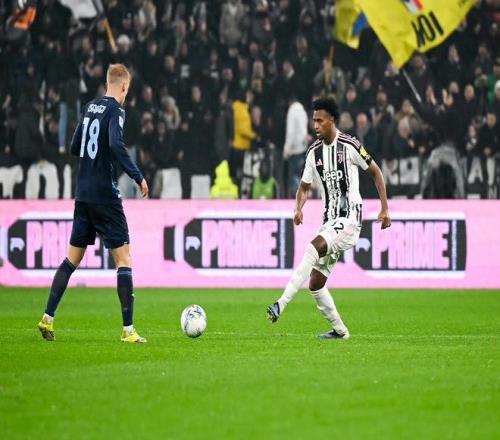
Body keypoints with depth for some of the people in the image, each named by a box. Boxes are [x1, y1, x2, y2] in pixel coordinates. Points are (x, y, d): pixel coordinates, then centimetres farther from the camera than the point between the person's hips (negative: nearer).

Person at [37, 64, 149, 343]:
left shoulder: (91, 107, 12)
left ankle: (48, 317, 10)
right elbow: (116, 145, -25)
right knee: (123, 258, -4)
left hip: (83, 194, 7)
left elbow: (75, 147, 18)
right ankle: (128, 330, -9)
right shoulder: (115, 110, -10)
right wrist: (138, 177, -19)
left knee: (73, 258, 15)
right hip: (106, 195, -7)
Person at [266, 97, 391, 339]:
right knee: (315, 284, 3)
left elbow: (375, 172, 3)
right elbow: (304, 187, 16)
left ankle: (281, 304, -39)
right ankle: (339, 330, 18)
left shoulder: (350, 145, -7)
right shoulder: (314, 151, 8)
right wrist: (299, 208, -5)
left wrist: (384, 208, -2)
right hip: (329, 220, 7)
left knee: (314, 247, -31)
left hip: (349, 219, -7)